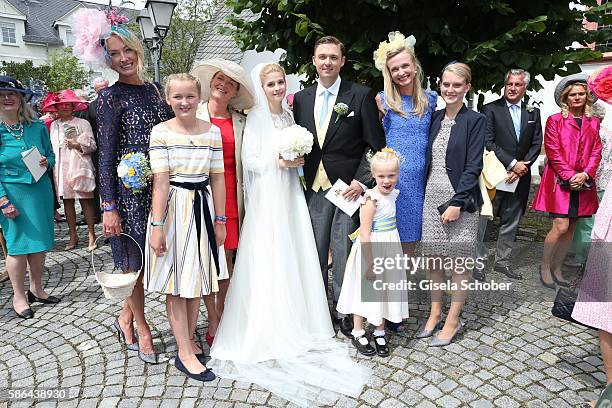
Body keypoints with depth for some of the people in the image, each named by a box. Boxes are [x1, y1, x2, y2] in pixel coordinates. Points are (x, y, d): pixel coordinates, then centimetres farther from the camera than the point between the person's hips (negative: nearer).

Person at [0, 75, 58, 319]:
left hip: (40, 190, 4)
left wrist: (46, 162, -10)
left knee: (39, 242, 11)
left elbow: (51, 155, 13)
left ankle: (36, 289, 29)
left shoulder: (38, 127, 3)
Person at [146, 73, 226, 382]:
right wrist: (157, 226, -14)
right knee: (177, 282, 4)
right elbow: (160, 181, -11)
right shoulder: (161, 131, -6)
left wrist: (220, 220, 5)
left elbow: (217, 178, 4)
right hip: (173, 208, -3)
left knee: (197, 279, 13)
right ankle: (185, 353, 15)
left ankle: (189, 341, 30)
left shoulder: (212, 132, 3)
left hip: (203, 207, 4)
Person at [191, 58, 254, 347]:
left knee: (227, 258, 7)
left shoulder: (240, 121, 9)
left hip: (230, 196, 3)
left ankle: (221, 315, 26)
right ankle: (213, 320, 19)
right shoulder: (193, 115, 1)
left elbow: (244, 162, 11)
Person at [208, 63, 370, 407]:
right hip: (267, 196, -6)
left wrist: (297, 160, 0)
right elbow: (250, 160, -11)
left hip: (290, 193, 6)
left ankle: (294, 320, 20)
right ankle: (270, 327, 11)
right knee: (269, 261, -2)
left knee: (294, 256, 7)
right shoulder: (256, 118, -6)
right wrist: (280, 162, -16)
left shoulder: (288, 116, 14)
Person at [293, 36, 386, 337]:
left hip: (347, 188, -3)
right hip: (314, 188, 4)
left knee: (344, 254, 3)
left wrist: (361, 181, -11)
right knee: (314, 253, 10)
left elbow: (376, 145, -3)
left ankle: (345, 314, 20)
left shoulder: (361, 96, -2)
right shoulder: (301, 98, 11)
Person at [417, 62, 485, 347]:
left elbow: (473, 166, -11)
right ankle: (435, 313, 28)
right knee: (433, 257, 12)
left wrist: (457, 203, -16)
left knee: (458, 261, 5)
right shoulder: (434, 118, 10)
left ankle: (453, 321, 20)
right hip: (432, 196, 5)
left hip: (459, 198, -5)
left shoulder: (475, 120, -5)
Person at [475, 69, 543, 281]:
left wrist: (522, 167, -8)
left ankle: (502, 261, 25)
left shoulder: (533, 112, 11)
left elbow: (536, 144, 7)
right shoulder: (490, 109, -3)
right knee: (484, 220, 0)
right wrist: (512, 163, -16)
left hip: (519, 176, 5)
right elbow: (489, 142, -11)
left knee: (511, 222, 12)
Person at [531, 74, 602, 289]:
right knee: (561, 226, -11)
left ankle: (557, 269, 19)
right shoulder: (555, 120, 1)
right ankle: (545, 267, 6)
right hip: (560, 180, -5)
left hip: (583, 182, 5)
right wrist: (569, 176, -14)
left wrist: (585, 174, -8)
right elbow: (553, 151, -7)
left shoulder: (593, 122, 14)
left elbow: (596, 151, 9)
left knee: (571, 228, 7)